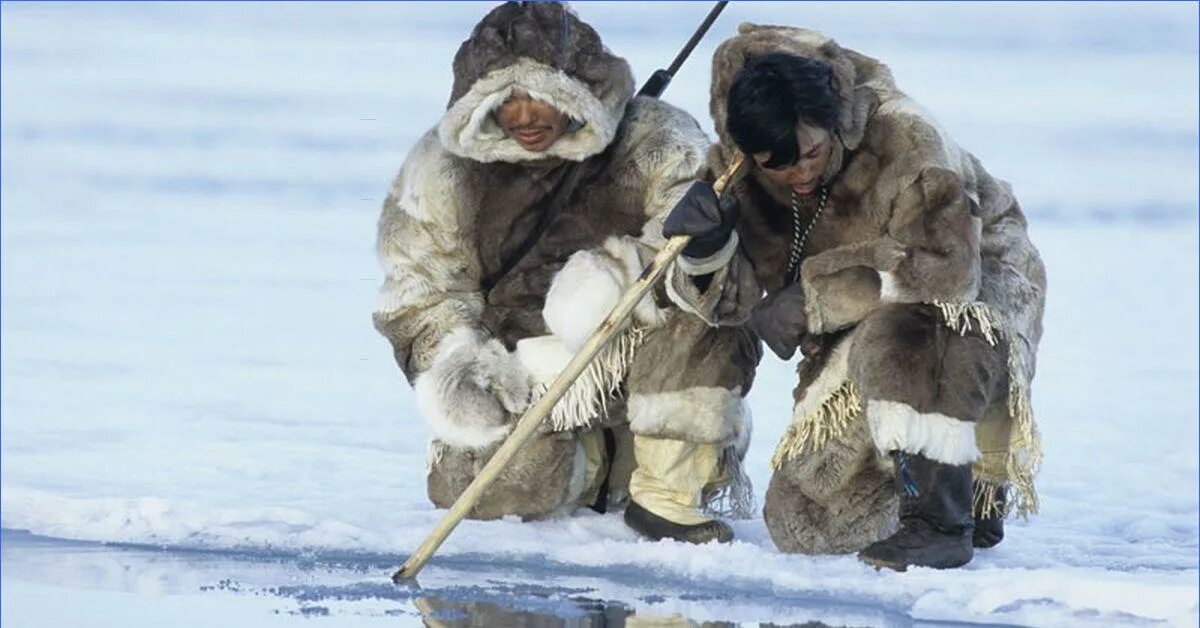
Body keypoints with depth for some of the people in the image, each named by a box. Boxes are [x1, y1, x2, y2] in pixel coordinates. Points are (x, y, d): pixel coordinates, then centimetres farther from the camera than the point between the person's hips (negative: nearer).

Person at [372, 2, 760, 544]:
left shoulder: (655, 142, -9)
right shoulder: (443, 170, -2)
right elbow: (415, 290, 5)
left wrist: (622, 268, -38)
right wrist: (453, 358, -16)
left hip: (637, 362, -1)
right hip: (523, 372, 1)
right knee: (482, 489, -25)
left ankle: (668, 492, -15)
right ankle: (594, 463, 12)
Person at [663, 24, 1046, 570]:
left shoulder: (904, 140, -31)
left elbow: (946, 267, -37)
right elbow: (732, 299, -11)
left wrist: (813, 300, -33)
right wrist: (706, 248, -35)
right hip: (858, 332, 6)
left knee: (899, 344, -42)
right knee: (803, 525, 2)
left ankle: (943, 522, -27)